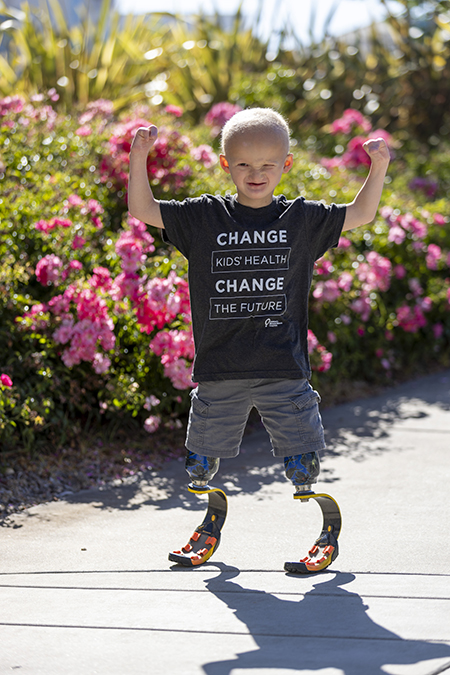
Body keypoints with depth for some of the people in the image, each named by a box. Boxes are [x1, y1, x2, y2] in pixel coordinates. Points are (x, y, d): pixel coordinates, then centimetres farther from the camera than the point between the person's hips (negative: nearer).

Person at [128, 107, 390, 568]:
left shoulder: (302, 219, 4)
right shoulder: (204, 218, 2)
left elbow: (360, 215, 11)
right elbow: (143, 210, 2)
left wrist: (378, 169, -2)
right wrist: (139, 158, -9)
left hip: (284, 371, -1)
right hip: (219, 370, 1)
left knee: (302, 462, 2)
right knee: (201, 461, 9)